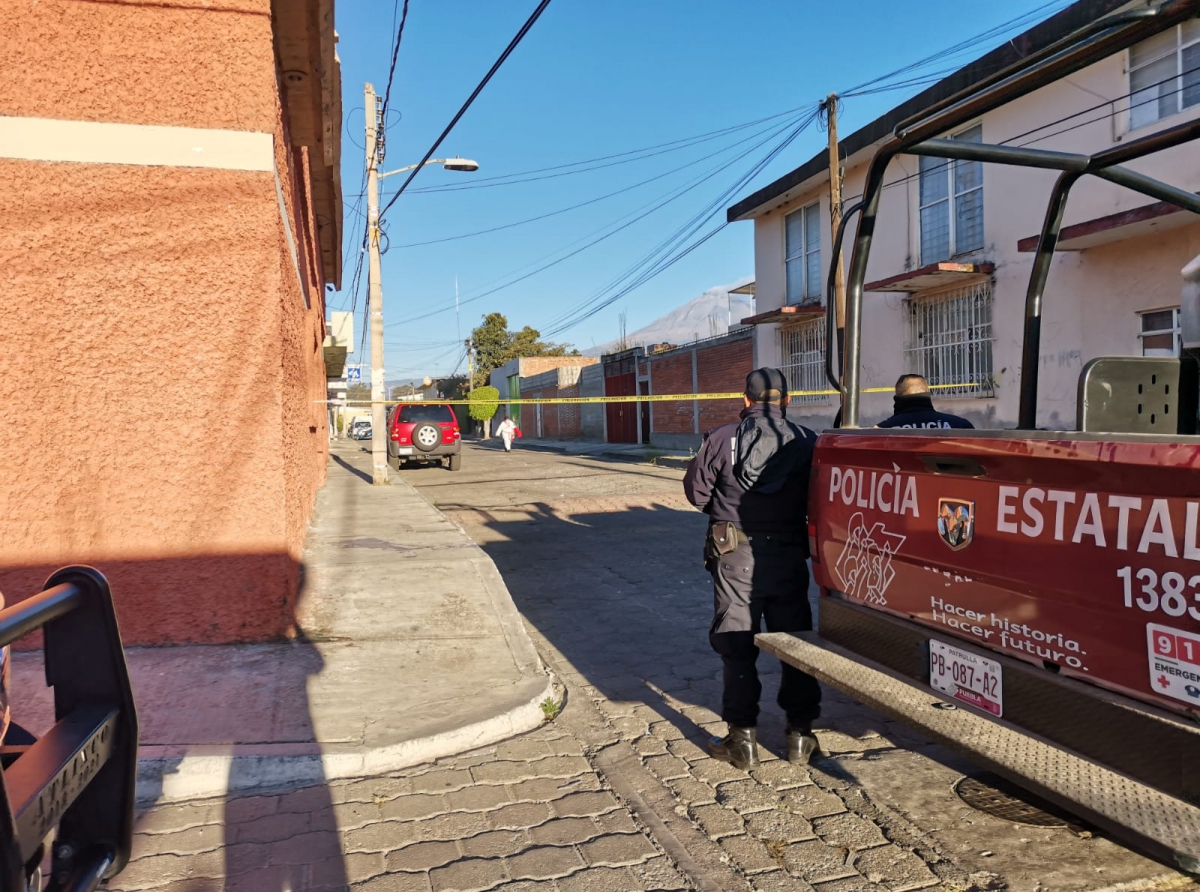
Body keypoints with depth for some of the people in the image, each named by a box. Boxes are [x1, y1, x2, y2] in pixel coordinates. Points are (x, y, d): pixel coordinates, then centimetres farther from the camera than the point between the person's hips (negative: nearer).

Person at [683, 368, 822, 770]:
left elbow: (695, 491, 0)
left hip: (735, 556, -2)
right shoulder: (807, 442, -3)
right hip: (789, 555, 2)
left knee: (736, 646, 8)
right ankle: (800, 734, 22)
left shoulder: (721, 439, -7)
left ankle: (743, 738, 12)